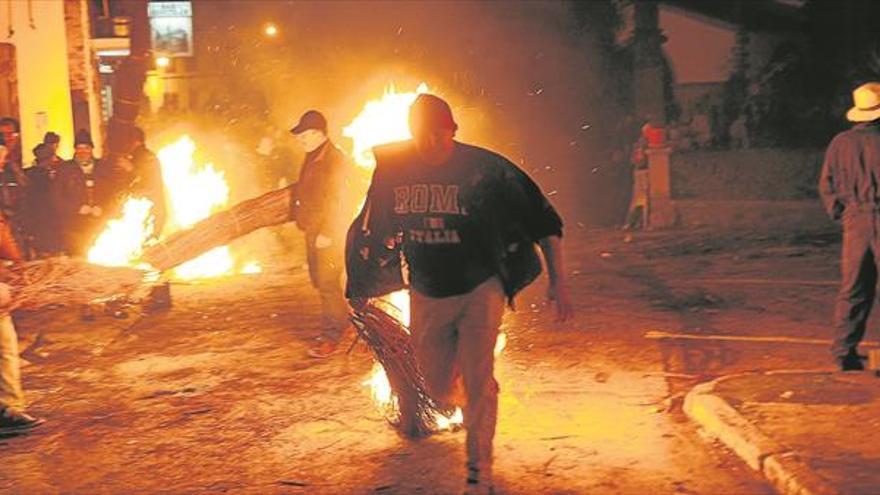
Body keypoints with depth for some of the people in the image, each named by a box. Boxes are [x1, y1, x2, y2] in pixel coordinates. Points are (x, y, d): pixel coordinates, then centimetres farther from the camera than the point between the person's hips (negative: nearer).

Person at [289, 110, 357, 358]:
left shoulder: (335, 160, -17)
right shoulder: (313, 156, 13)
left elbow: (337, 201, -20)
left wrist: (326, 234, -21)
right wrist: (303, 222, 16)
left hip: (330, 234, -10)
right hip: (313, 230, 10)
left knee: (327, 282, -6)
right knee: (318, 279, 16)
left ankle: (332, 335, 2)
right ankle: (342, 320, 30)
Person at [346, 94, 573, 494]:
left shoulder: (485, 168, -14)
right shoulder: (393, 169, -6)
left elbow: (543, 220, -7)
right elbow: (372, 229, 9)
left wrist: (558, 281, -9)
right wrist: (361, 287, 13)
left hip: (480, 288, -3)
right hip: (427, 295, 4)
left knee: (477, 379, -12)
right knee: (438, 386, 12)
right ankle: (474, 405, 48)